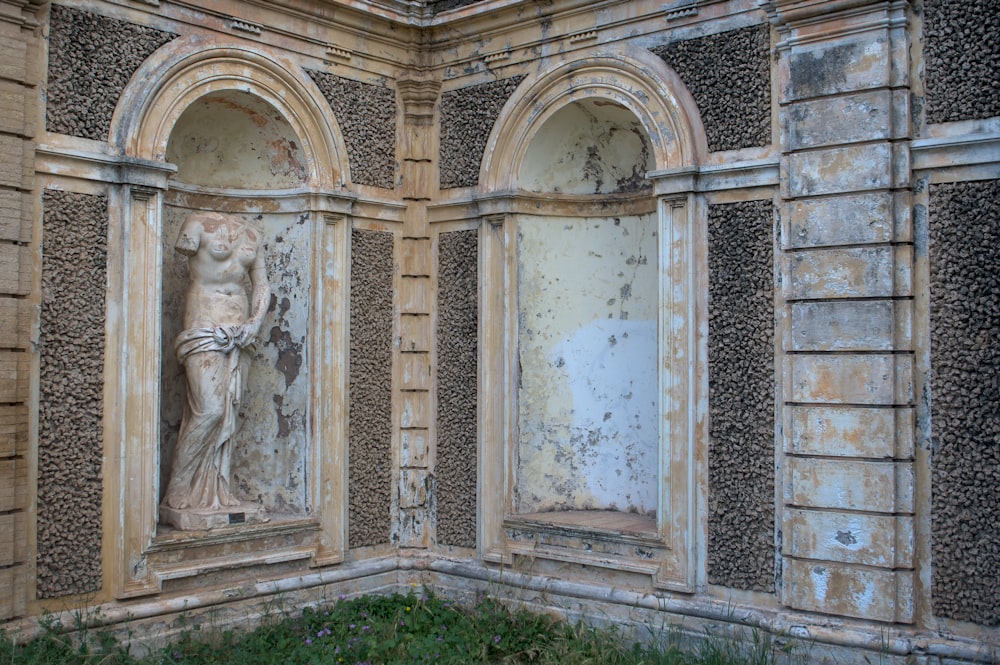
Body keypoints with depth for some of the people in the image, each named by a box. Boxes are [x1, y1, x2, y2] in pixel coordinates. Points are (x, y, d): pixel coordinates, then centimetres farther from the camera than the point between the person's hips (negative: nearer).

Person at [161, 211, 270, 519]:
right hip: (205, 329, -6)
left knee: (229, 414, 3)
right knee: (208, 410, -14)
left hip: (239, 331, 6)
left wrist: (255, 321, 1)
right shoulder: (198, 224, 0)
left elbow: (261, 285, 20)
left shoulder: (251, 234, 17)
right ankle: (179, 491, -3)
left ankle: (217, 492, 8)